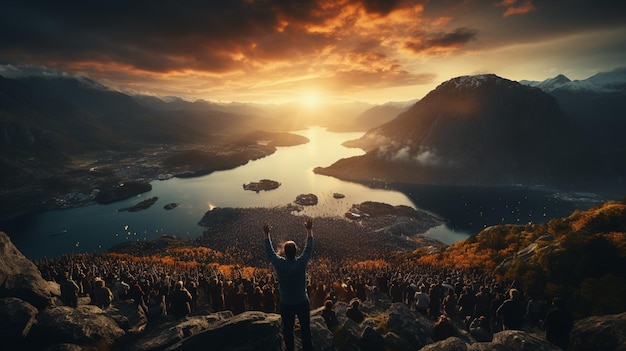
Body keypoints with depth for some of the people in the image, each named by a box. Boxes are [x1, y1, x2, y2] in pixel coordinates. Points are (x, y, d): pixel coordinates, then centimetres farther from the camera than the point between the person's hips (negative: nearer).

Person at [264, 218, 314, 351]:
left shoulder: (280, 264, -20)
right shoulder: (301, 263, -21)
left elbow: (269, 251, -4)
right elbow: (309, 248, -7)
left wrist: (267, 234, 5)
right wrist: (309, 230, 2)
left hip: (286, 305, 0)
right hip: (302, 303, 0)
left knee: (288, 329, 18)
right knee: (305, 328, 18)